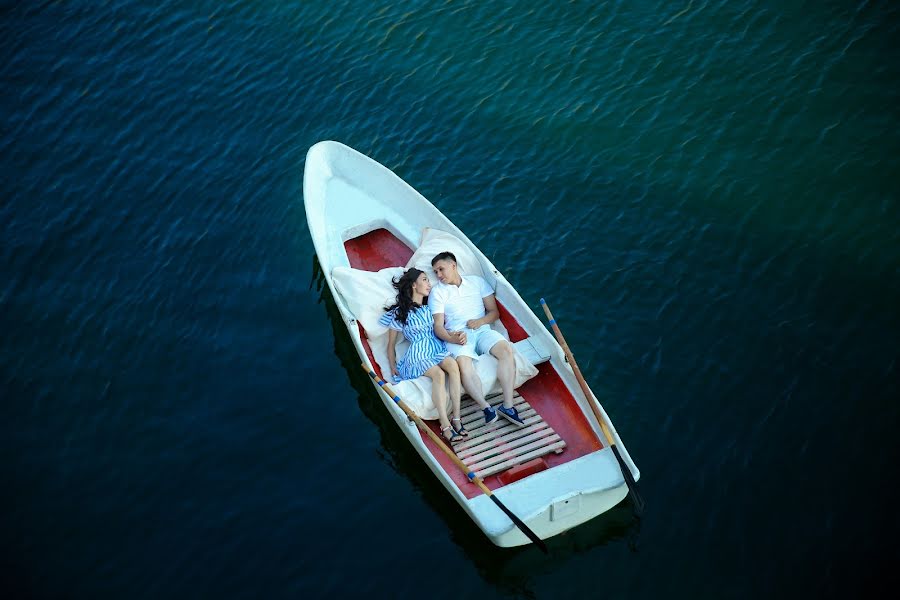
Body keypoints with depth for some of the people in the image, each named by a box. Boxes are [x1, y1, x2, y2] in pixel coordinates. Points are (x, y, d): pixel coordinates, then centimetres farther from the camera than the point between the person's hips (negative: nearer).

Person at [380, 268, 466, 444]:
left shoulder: (430, 308, 25)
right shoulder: (399, 313, 11)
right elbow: (391, 344, 14)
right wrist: (393, 367, 2)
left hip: (439, 349, 4)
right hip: (418, 355, -4)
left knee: (452, 365, -33)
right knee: (438, 374, -36)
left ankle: (456, 418, -35)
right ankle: (445, 426, -42)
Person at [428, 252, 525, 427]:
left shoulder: (477, 281, 18)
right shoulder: (437, 292, 12)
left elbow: (494, 312, 15)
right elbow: (438, 326, 0)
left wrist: (480, 321, -7)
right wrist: (452, 338, -21)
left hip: (482, 330, 2)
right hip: (456, 335, -2)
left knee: (506, 349, -29)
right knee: (463, 363, -36)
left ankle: (507, 406, -30)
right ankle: (486, 408, -36)